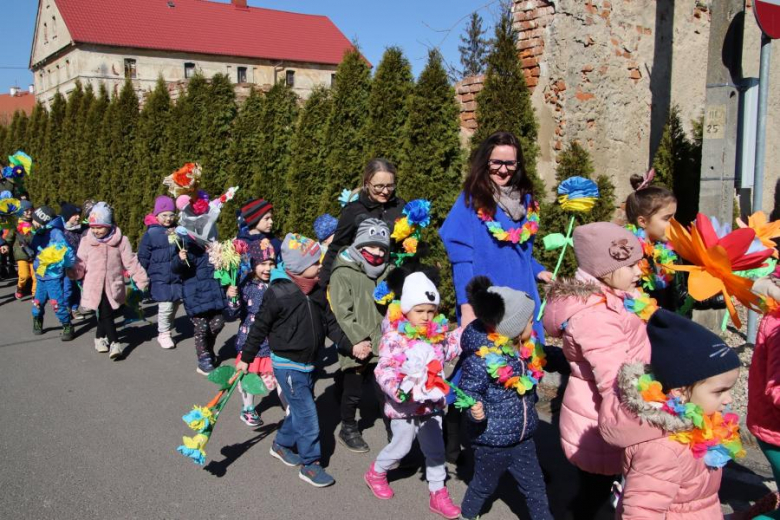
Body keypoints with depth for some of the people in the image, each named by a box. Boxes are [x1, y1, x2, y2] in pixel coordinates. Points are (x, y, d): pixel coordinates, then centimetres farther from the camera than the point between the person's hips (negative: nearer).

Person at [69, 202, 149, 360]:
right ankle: (114, 343, -2)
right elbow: (80, 265, 0)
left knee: (105, 314, 4)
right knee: (105, 314, -8)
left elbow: (131, 262, -3)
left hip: (113, 286, 0)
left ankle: (100, 337, 26)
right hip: (95, 287, 0)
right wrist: (72, 272, -21)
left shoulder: (121, 241, -3)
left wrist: (142, 280, -7)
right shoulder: (86, 242, 1)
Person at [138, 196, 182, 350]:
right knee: (166, 306, -10)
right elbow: (143, 257, 0)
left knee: (175, 304, 10)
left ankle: (167, 331, 28)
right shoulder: (151, 233, -5)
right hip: (160, 277, -5)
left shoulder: (178, 231, 7)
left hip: (177, 276, 5)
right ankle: (163, 334, 8)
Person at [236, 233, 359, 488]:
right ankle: (310, 465, 11)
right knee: (307, 414, -4)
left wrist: (351, 344, -5)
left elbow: (330, 324, 7)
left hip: (308, 364, 7)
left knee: (300, 410, 19)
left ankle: (281, 444, 43)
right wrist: (246, 358, -2)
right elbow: (259, 328, -10)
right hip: (287, 365, -7)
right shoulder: (278, 294, -19)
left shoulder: (318, 291, 0)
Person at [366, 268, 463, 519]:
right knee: (401, 446, 12)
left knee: (436, 450, 12)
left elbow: (448, 351, 17)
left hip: (431, 403, 5)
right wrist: (399, 391, -38)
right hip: (404, 405, -5)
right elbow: (384, 371, -23)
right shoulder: (394, 337, -19)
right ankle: (376, 473, 40)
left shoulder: (437, 333, -1)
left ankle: (438, 494, 26)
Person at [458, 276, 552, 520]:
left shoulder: (527, 348, -5)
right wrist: (475, 410, -40)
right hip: (491, 440, -6)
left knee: (535, 487, 15)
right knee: (484, 486, 18)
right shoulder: (480, 358, -29)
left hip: (522, 437, 6)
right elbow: (469, 394, -23)